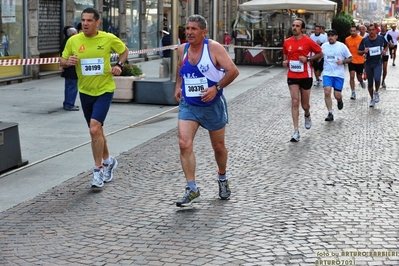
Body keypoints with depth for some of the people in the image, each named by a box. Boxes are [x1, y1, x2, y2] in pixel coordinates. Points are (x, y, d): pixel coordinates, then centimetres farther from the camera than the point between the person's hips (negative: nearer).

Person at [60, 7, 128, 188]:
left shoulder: (109, 38, -9)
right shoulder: (73, 41, -5)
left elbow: (124, 50, 9)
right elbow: (62, 61, 6)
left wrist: (119, 65, -8)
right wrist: (67, 62, -16)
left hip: (104, 90, -4)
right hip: (85, 91, 4)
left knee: (94, 128, -19)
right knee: (96, 130, 17)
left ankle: (98, 170, -7)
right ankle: (107, 161, 40)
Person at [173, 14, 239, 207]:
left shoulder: (214, 48, -14)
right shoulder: (182, 49, 1)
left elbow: (233, 70, -18)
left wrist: (216, 88, -25)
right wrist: (178, 86, 9)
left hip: (212, 105, -3)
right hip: (188, 105, 3)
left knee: (218, 146, 13)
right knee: (184, 143, -16)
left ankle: (222, 178, 41)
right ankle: (192, 190, -11)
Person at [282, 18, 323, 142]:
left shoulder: (308, 41, -9)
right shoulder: (287, 42, 3)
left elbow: (320, 53, -2)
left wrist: (308, 59, -15)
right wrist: (285, 62, -1)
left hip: (305, 76, -2)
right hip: (292, 76, 2)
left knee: (305, 105, 8)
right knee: (294, 102, -7)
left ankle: (307, 116, 47)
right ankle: (296, 132, -7)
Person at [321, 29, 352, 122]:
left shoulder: (342, 46, -1)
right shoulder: (324, 46, 6)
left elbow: (350, 58, 3)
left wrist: (343, 61, -15)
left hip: (339, 74, -2)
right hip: (327, 73, 2)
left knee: (337, 95, -1)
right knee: (327, 92, -15)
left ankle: (339, 101, 38)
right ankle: (330, 113, -8)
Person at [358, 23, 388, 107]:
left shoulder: (381, 38, -4)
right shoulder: (364, 40, -5)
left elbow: (386, 46, 16)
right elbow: (359, 52, 0)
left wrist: (385, 51, -5)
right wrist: (364, 51, -21)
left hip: (378, 63, -1)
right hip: (368, 64, 1)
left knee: (377, 79, -23)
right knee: (370, 83, 9)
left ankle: (376, 92, 7)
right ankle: (372, 99, 27)